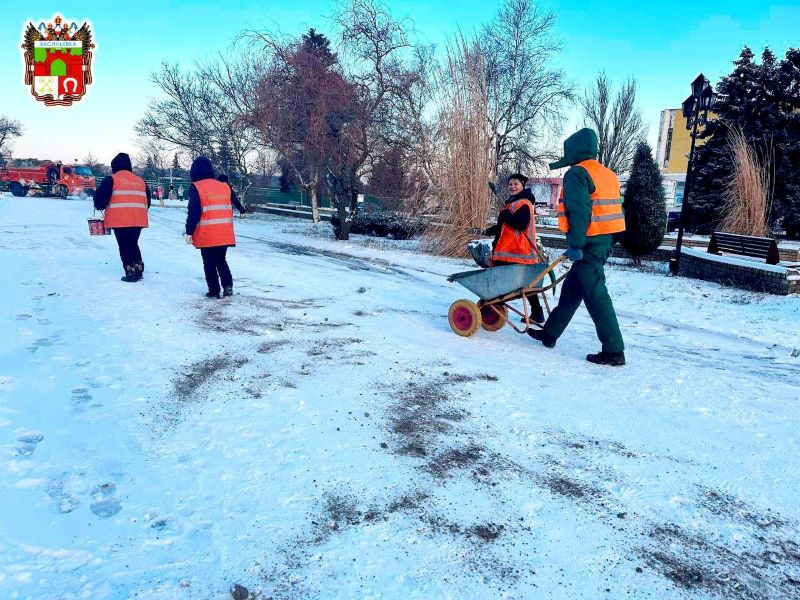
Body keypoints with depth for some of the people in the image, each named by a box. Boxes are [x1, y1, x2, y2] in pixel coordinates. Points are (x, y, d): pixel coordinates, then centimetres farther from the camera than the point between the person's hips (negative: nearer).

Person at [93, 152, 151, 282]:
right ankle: (138, 271, 17)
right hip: (138, 220, 5)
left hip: (119, 220, -5)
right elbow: (147, 201, 20)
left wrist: (99, 206, 15)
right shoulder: (140, 181, 16)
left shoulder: (111, 179, 0)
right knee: (133, 244, 19)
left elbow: (100, 197, -5)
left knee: (125, 247, 3)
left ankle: (130, 273, 0)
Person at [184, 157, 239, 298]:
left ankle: (214, 291, 8)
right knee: (221, 260, 19)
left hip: (207, 235, -5)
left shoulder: (196, 187, -7)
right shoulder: (224, 186, 10)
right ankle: (228, 284, 3)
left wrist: (189, 232, -7)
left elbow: (193, 213, -12)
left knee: (209, 263, 7)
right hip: (225, 234, 5)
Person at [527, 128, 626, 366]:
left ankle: (613, 350, -6)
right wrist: (607, 245, 21)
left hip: (589, 243, -10)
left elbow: (578, 212, -20)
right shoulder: (607, 174, 18)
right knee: (571, 289, 17)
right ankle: (550, 333, 27)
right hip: (604, 240, 10)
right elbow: (611, 209, 18)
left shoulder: (576, 174, -10)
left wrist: (575, 244, -20)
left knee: (595, 295, -7)